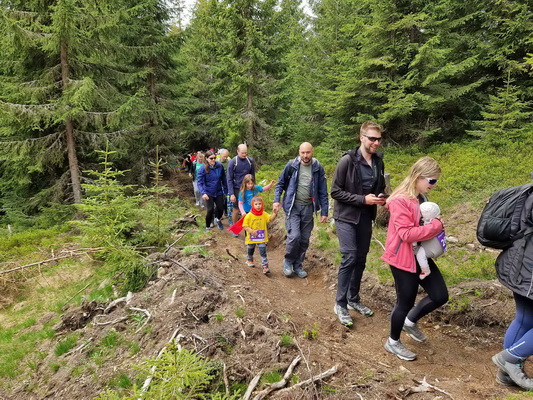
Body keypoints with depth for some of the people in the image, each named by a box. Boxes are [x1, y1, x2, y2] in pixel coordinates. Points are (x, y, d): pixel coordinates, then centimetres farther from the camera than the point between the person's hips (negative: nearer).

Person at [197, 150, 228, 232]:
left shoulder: (220, 166, -8)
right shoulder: (203, 169, -15)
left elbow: (223, 179, 2)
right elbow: (200, 183, -16)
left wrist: (226, 190, 7)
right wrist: (203, 193, -31)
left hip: (219, 192, 3)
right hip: (209, 193, -3)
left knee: (220, 208, 7)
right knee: (210, 210, -7)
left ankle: (217, 219, 44)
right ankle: (207, 227, 18)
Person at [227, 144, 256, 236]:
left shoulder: (250, 161, -2)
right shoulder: (232, 162, -11)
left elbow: (253, 176, 9)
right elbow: (230, 179, -9)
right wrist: (231, 194, -13)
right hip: (237, 189, -2)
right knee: (236, 209, 6)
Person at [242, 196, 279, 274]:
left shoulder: (264, 214, -6)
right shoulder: (249, 216, -13)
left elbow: (270, 219, -21)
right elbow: (245, 226, -12)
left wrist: (274, 214, -40)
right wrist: (251, 231, -28)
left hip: (262, 238, 0)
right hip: (251, 238, 0)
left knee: (263, 252, -7)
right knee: (250, 250, 23)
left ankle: (265, 266, -3)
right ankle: (249, 260, 49)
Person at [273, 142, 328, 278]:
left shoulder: (318, 168, -1)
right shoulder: (291, 165, -4)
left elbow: (323, 192, 3)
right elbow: (280, 183, 6)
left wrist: (324, 212, 1)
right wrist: (276, 200, -6)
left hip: (308, 208, 2)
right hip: (293, 206, -2)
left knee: (304, 239, 8)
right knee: (294, 236, -14)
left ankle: (298, 265, 26)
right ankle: (288, 261, 13)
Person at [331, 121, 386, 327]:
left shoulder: (378, 162, 5)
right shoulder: (348, 161, -15)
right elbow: (335, 191, -15)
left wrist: (381, 198, -4)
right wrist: (362, 199, -21)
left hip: (365, 218, 6)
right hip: (346, 217, -6)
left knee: (361, 259, 12)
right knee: (349, 257, -11)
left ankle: (353, 299, 27)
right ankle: (340, 303, 4)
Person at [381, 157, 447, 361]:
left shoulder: (422, 198, 7)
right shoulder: (400, 200, -22)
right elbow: (406, 234, -27)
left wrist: (436, 225, 3)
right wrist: (436, 226, -21)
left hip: (421, 256, 9)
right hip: (403, 259, -9)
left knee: (440, 296, 11)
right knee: (405, 302, 5)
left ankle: (410, 321, 35)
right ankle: (393, 342, 28)